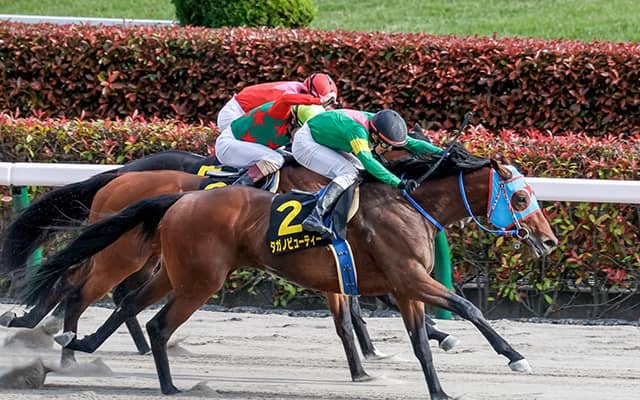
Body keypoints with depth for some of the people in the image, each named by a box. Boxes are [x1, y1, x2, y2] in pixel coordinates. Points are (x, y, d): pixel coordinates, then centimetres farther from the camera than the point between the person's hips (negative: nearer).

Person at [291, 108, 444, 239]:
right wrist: (399, 183, -52)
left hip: (324, 143, 9)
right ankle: (314, 218, -34)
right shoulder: (358, 130, -35)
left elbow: (413, 144, -5)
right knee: (349, 173, -25)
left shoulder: (380, 126, -11)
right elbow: (368, 161, -46)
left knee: (365, 173, 5)